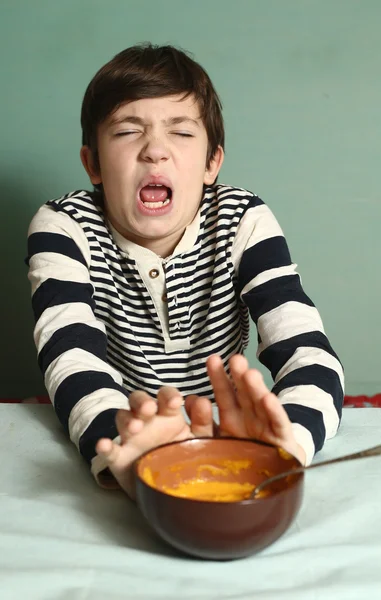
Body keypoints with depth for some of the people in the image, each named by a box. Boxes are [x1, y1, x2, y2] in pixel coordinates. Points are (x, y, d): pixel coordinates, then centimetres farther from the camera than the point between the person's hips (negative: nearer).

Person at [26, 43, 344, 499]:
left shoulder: (243, 223, -8)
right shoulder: (63, 228, -9)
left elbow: (310, 354, -19)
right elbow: (71, 358, -24)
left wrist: (286, 442, -40)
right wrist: (123, 456, -44)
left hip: (222, 435, 1)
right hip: (121, 432, -1)